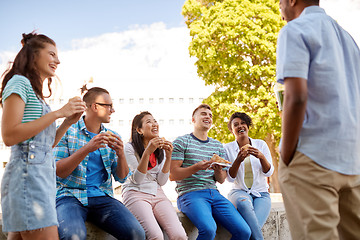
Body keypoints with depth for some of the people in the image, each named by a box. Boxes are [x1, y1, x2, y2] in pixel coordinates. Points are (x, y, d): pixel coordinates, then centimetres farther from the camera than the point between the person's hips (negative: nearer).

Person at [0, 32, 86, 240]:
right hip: (28, 174, -9)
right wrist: (57, 113, -13)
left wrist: (68, 123, 9)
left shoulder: (36, 93, 24)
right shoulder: (19, 82, -3)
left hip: (43, 175, 9)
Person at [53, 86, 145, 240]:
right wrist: (87, 149, -19)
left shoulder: (111, 136, 14)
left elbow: (121, 178, 12)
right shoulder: (67, 130, 1)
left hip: (102, 197, 4)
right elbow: (58, 171, -8)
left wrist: (121, 154, -8)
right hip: (70, 195, -4)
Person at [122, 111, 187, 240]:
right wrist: (147, 152, -20)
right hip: (136, 193, -4)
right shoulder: (130, 147, -1)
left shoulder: (160, 149, 14)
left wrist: (168, 157, -5)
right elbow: (137, 179, -10)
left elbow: (161, 181, 7)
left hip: (157, 194, 5)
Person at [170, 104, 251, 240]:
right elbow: (173, 175, -4)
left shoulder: (218, 146, 19)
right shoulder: (182, 142, 3)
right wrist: (196, 168, -19)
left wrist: (218, 171, -6)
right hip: (190, 193, -5)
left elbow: (221, 180, 18)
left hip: (214, 193, 5)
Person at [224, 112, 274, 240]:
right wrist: (238, 160, -19)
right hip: (239, 191, 0)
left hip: (261, 193, 0)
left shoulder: (261, 144, 7)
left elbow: (269, 172, 1)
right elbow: (230, 178, -2)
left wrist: (261, 157, -19)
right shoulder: (228, 148, 4)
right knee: (243, 203, -38)